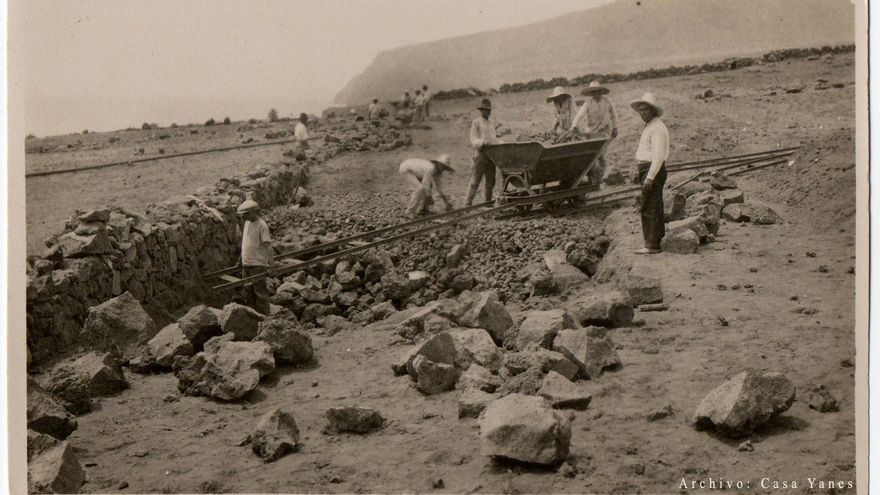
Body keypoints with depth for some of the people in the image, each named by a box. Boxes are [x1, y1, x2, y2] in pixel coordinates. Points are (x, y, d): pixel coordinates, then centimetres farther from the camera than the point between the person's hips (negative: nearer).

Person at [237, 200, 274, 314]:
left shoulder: (262, 225, -13)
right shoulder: (247, 223, 12)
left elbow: (268, 246, -17)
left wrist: (271, 264, -24)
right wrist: (241, 260, 24)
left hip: (258, 264, -8)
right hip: (246, 264, 8)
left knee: (260, 292, -4)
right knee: (248, 292, 14)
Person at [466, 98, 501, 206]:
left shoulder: (492, 122, 17)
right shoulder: (476, 123, -1)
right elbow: (473, 140, -9)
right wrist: (482, 142, -27)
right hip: (481, 154, -6)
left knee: (491, 180, 7)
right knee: (475, 180, -7)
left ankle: (488, 201, 16)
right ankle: (468, 203, -5)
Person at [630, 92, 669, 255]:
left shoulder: (657, 127, -14)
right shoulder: (649, 126, 19)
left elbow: (658, 155, -22)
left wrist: (650, 177, -26)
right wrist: (641, 173, 20)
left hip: (653, 170, -11)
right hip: (647, 171, 11)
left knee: (650, 209, -9)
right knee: (655, 208, 16)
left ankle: (652, 245, -7)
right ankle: (659, 239, 24)